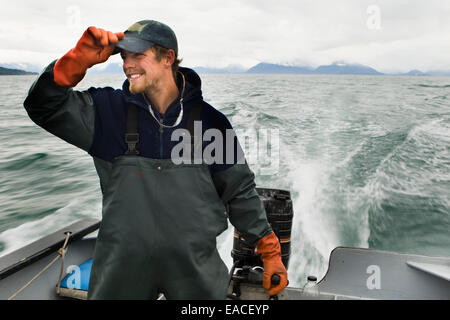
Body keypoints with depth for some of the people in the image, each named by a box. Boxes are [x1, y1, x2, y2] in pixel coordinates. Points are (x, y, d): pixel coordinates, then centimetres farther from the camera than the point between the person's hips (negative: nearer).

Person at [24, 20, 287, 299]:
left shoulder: (210, 120, -5)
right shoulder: (108, 110, -1)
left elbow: (240, 191, 1)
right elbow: (45, 108, -7)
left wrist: (270, 251, 0)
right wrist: (79, 59, -22)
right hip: (121, 266, 1)